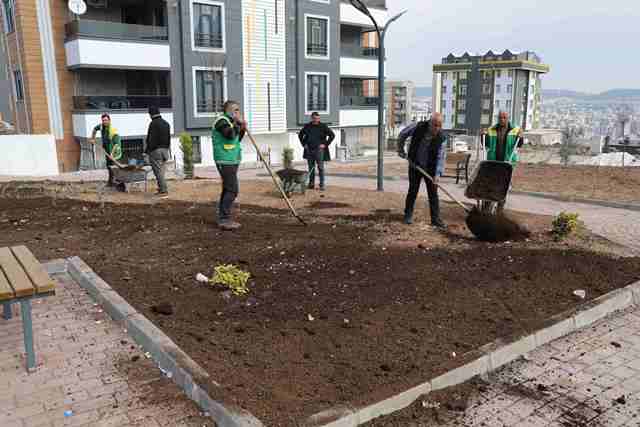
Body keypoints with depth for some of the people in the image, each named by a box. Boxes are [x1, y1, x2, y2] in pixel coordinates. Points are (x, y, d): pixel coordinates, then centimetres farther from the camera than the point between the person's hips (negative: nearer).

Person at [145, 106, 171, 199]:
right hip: (165, 149, 8)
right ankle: (161, 189, 19)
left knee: (158, 171, -7)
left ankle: (164, 191, -11)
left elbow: (151, 139, -14)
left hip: (156, 150, -8)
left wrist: (147, 150, -9)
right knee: (161, 171, 15)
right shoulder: (166, 123, 14)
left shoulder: (153, 123, -11)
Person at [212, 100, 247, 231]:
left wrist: (242, 129, 12)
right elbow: (230, 135, -28)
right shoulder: (222, 121, -10)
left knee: (227, 189, 12)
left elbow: (236, 140, 26)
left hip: (231, 161, 10)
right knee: (232, 190, -13)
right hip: (226, 162, -10)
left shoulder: (229, 121, 19)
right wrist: (238, 123, -16)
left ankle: (223, 219, 18)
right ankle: (225, 219, -11)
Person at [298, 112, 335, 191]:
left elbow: (332, 135, 0)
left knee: (320, 167, -5)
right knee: (311, 167, 9)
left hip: (319, 150, -3)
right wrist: (304, 144, 12)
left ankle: (322, 184, 0)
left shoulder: (323, 126, -2)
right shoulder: (307, 126, 7)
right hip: (309, 150, 4)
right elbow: (300, 135, 22)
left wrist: (326, 144, -5)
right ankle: (311, 184, 17)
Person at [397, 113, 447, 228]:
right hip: (415, 165, 0)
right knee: (413, 191, 6)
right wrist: (401, 151, 2)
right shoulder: (418, 127, -14)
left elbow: (440, 157, -17)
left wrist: (437, 173, -27)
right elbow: (402, 135, 0)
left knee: (433, 194, 1)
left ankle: (435, 219, 8)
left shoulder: (441, 138, -14)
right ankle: (408, 215, 22)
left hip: (430, 168, 0)